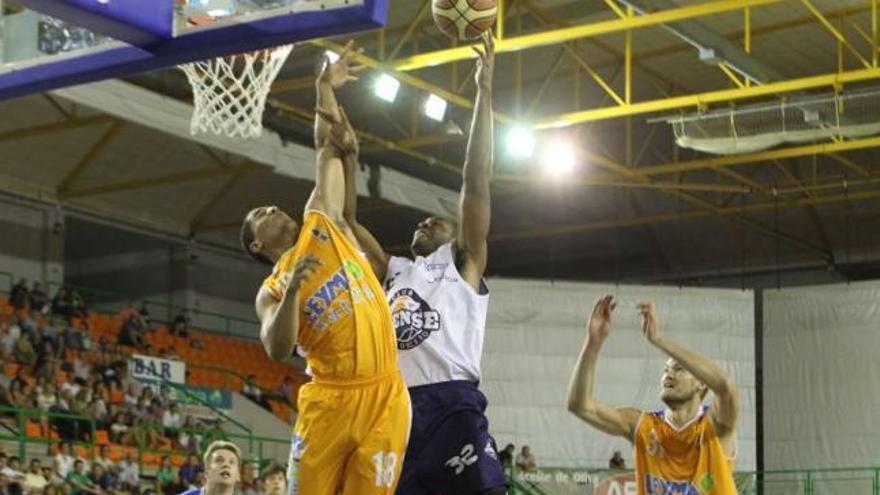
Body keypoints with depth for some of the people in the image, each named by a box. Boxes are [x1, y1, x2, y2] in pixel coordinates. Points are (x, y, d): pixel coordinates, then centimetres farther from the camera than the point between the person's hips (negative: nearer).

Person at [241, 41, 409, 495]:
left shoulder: (320, 224, 17)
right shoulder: (270, 292, 11)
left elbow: (328, 149, 17)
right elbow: (277, 350, -9)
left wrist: (325, 88, 12)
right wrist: (292, 290, -19)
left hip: (383, 396, 1)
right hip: (329, 399, -1)